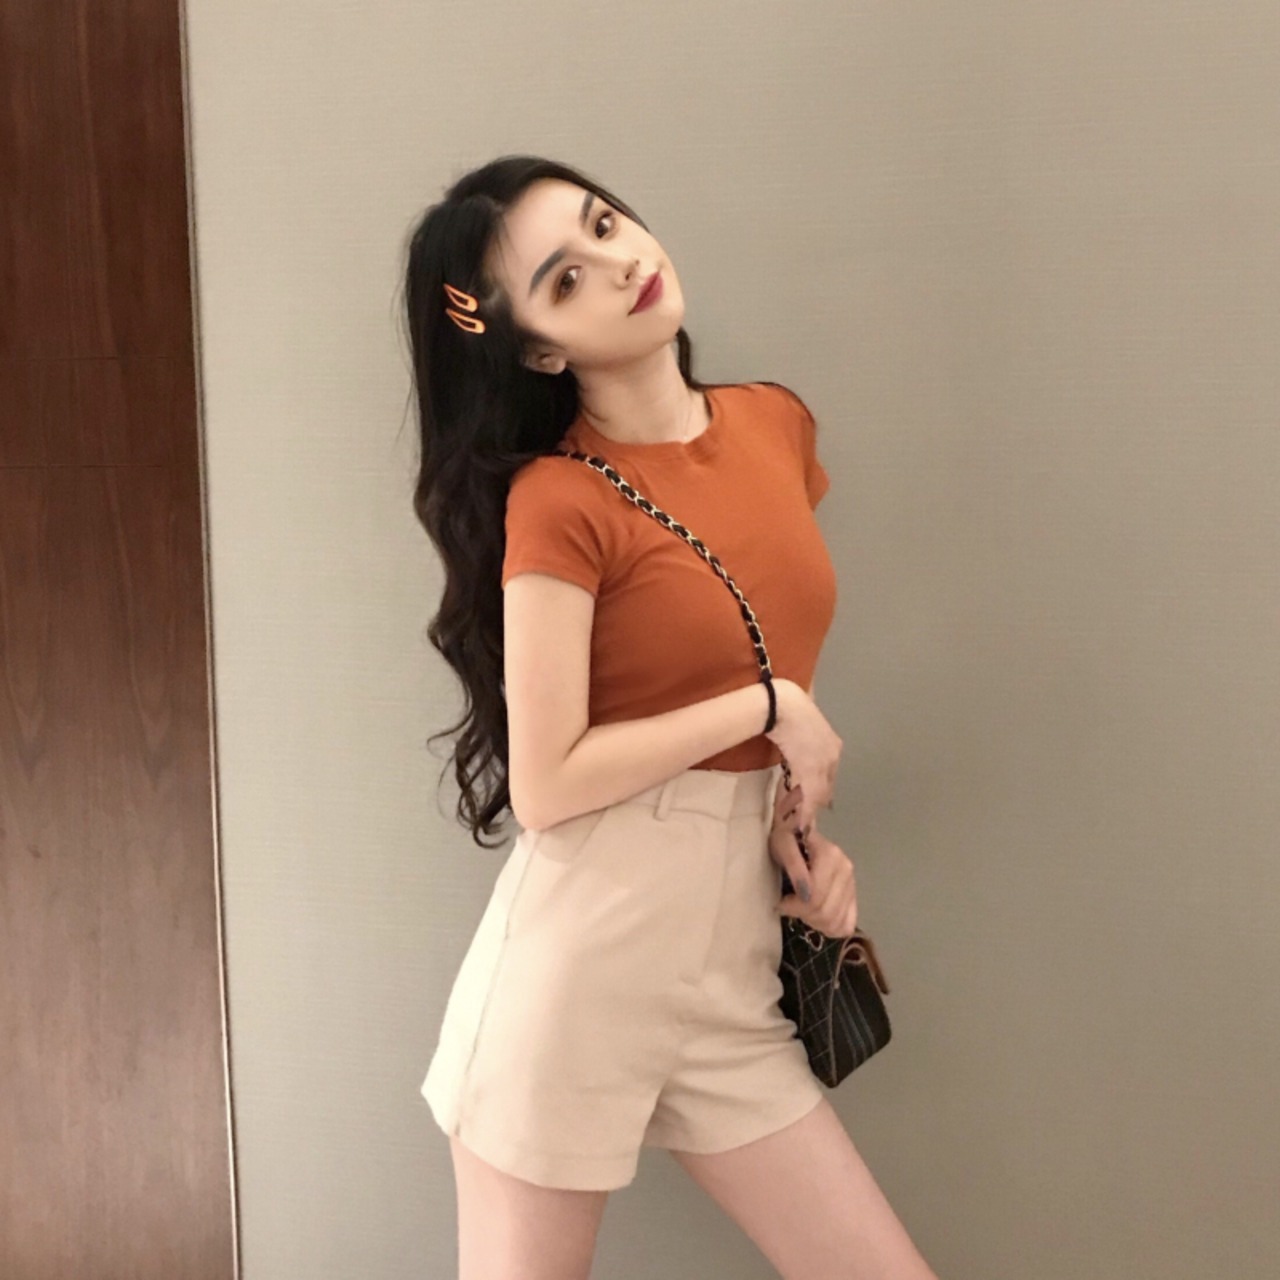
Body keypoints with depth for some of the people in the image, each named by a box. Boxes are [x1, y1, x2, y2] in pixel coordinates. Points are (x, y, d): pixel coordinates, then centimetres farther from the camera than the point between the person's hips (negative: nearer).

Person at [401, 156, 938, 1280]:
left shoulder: (776, 425, 5)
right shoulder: (557, 501, -15)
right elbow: (545, 786, -18)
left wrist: (794, 816, 1)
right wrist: (769, 708, -11)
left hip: (730, 963, 6)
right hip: (584, 948, -6)